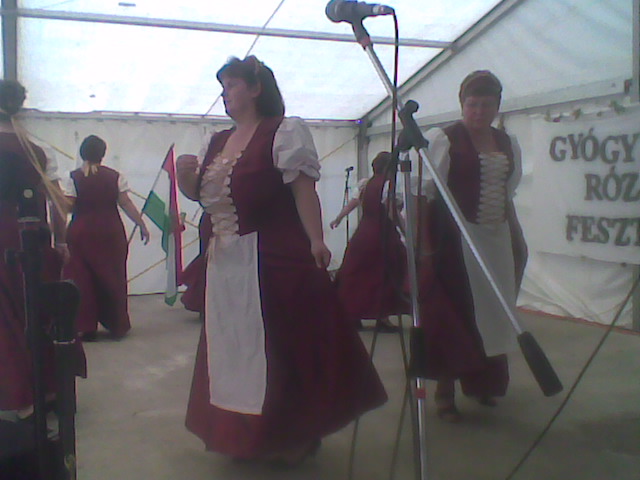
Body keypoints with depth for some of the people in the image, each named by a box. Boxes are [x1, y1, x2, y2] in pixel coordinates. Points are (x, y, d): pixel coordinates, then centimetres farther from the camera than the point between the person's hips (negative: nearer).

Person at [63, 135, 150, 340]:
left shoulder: (74, 177, -4)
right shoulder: (115, 176, 0)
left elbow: (67, 206, -9)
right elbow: (126, 204, -1)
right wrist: (142, 225, 6)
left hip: (81, 234, -1)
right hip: (111, 233, 2)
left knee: (82, 280, 6)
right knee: (112, 278, 11)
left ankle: (85, 327, 8)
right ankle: (117, 326, 18)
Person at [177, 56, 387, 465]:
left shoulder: (284, 131, -4)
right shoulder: (218, 142, 17)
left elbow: (304, 189, -14)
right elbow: (204, 196, 22)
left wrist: (316, 239, -26)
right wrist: (187, 177, 1)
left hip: (275, 261, -7)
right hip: (226, 264, 7)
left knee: (279, 350, -1)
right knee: (234, 351, 12)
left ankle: (292, 437, 17)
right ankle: (247, 434, 28)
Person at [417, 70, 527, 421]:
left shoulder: (508, 145, 12)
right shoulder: (442, 140, -7)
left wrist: (517, 241, 19)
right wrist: (424, 244, -16)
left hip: (496, 240, 6)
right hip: (455, 239, -6)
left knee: (491, 313, 12)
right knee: (454, 314, -4)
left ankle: (481, 382, 30)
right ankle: (445, 391, 9)